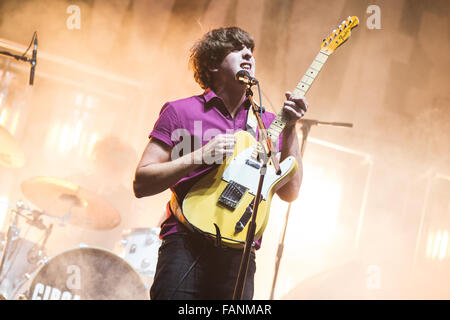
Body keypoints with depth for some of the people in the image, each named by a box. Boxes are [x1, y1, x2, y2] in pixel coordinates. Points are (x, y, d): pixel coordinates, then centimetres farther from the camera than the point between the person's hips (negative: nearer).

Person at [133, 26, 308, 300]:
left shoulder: (267, 122, 15)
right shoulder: (180, 112, 4)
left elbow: (289, 193, 5)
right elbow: (141, 183, -1)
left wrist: (290, 128, -3)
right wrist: (200, 156, -12)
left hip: (238, 255, 3)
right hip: (185, 245, -3)